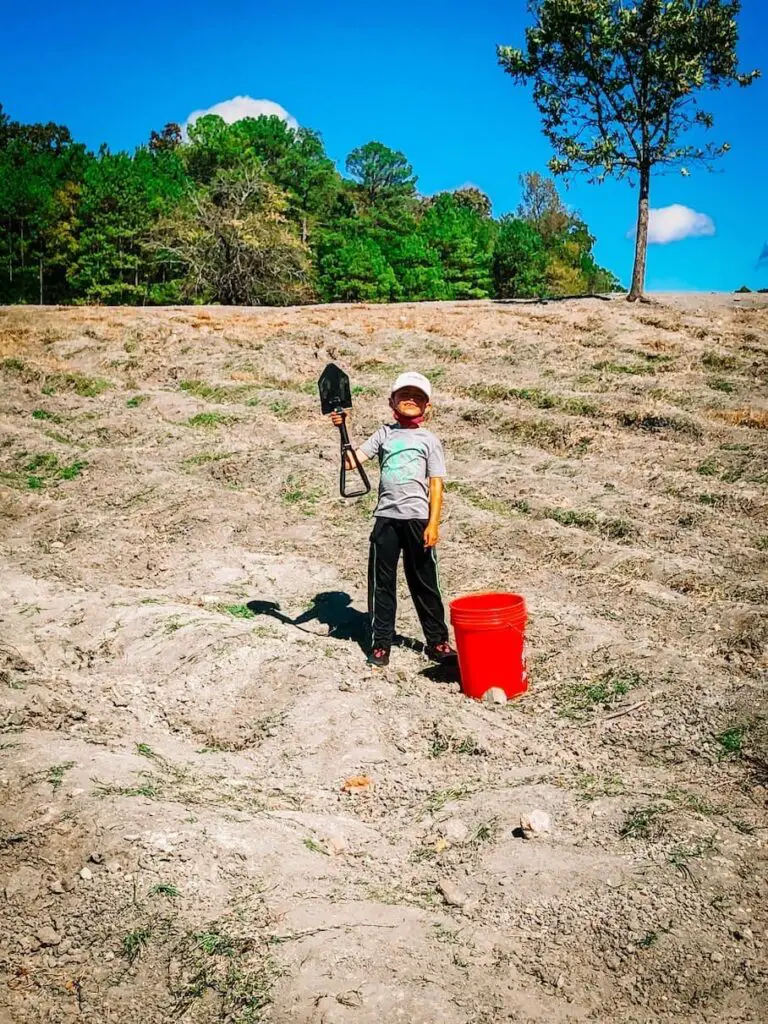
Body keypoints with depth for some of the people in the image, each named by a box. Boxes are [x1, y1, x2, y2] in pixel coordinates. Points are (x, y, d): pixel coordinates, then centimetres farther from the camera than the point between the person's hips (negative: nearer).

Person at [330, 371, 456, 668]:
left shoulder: (429, 440, 5)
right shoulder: (385, 434, 11)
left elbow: (436, 485, 0)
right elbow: (351, 462, 4)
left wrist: (433, 524, -9)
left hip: (417, 518, -2)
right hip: (385, 517, 2)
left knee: (424, 582, 5)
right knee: (381, 582, 5)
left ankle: (437, 641, 17)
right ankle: (381, 643, 15)